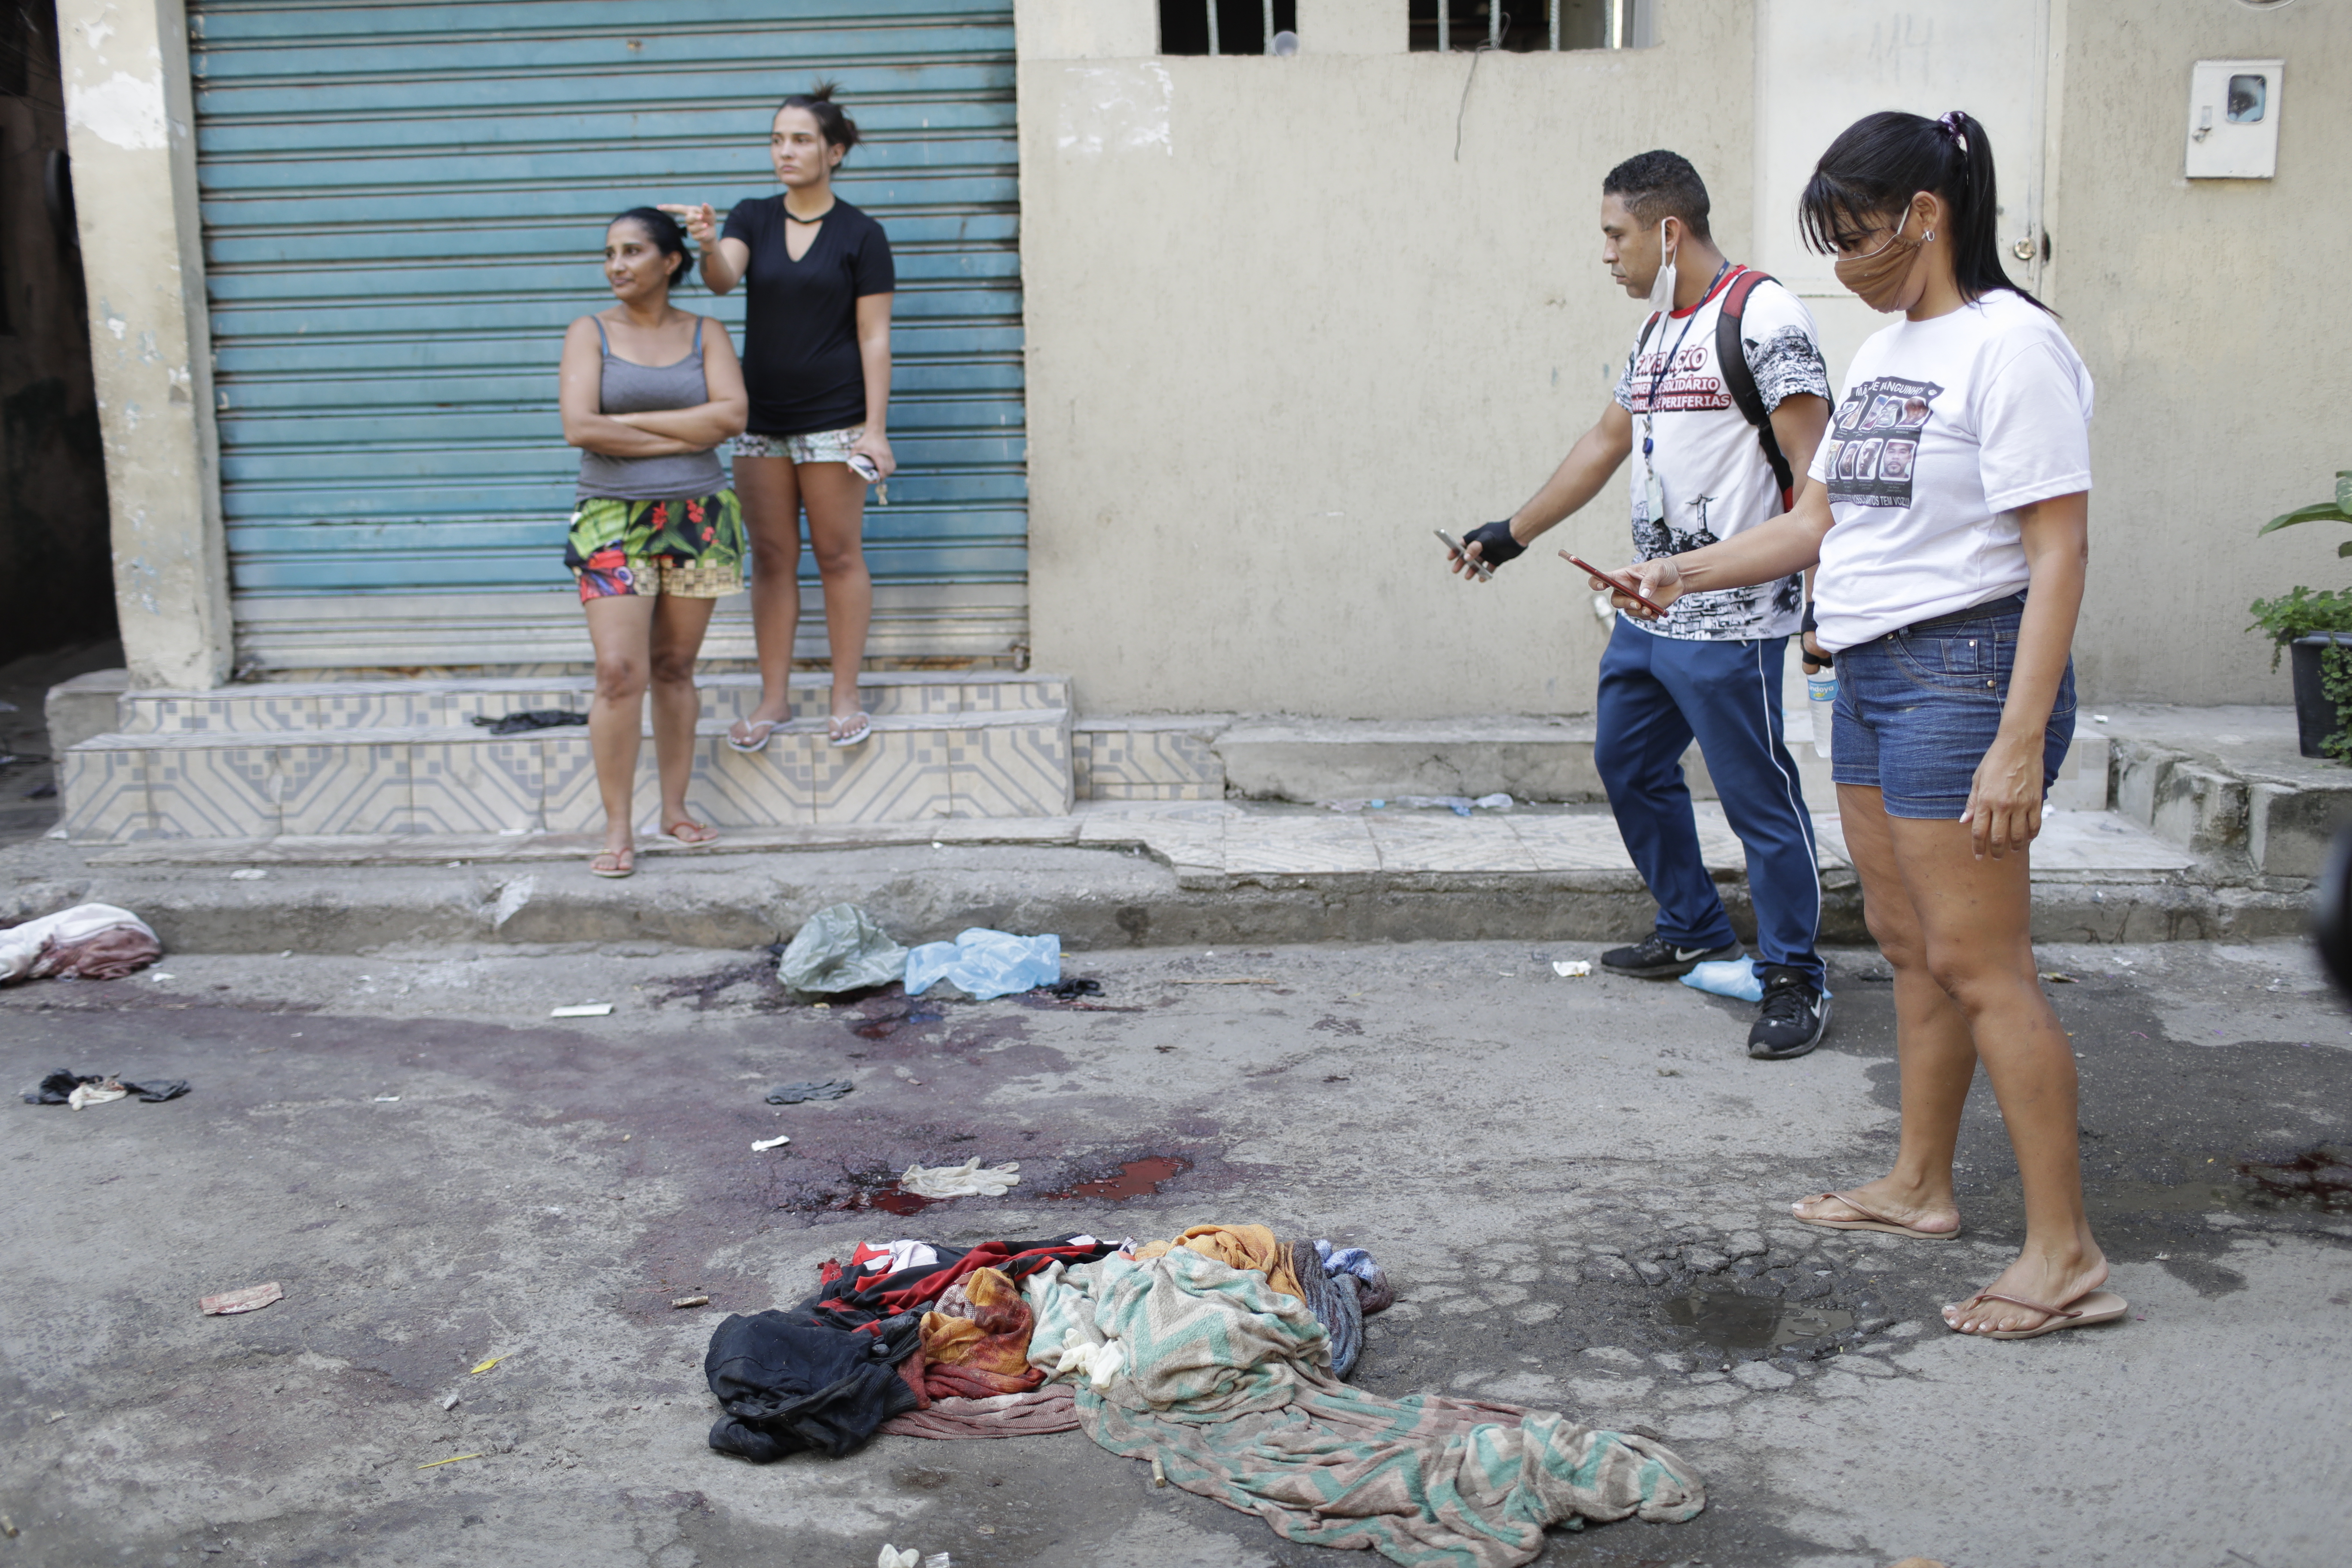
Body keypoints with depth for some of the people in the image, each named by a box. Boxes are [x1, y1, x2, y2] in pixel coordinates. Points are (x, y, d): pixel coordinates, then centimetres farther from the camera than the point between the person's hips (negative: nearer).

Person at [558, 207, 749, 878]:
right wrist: (681, 437, -10)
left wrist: (629, 421, -11)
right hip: (613, 520, -1)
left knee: (674, 669, 7)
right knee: (620, 672, -10)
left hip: (698, 519, 1)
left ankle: (676, 809, 18)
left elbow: (731, 415, -10)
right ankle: (619, 827, -4)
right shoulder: (590, 333, 3)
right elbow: (579, 428, -11)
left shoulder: (706, 335, 6)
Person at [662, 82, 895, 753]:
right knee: (770, 556, 7)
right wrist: (708, 245, -36)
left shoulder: (860, 234, -2)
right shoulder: (753, 219, 7)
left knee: (839, 555, 1)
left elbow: (875, 337, -5)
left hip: (833, 417, -3)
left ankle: (846, 698, 8)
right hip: (762, 417, 4)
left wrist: (876, 430, -11)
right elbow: (722, 278, -12)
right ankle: (774, 698, 14)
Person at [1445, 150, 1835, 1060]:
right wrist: (1510, 534, 29)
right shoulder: (1656, 333, 15)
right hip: (1647, 611, 10)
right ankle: (1694, 932, 35)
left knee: (1758, 797, -3)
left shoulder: (1762, 318, -13)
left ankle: (1795, 981, 10)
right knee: (1628, 768, 19)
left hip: (1729, 620, -10)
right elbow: (1605, 445, 25)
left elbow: (1812, 466, -17)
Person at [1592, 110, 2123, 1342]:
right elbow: (1819, 523, 19)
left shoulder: (2010, 345, -14)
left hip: (1963, 673, -9)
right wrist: (1679, 574, 8)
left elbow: (2058, 553, -19)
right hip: (1872, 675, 9)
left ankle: (2065, 1257, -2)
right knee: (1910, 944, 16)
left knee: (1979, 964, -8)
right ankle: (1919, 1186, 30)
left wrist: (2020, 742, -24)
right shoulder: (1886, 353, 14)